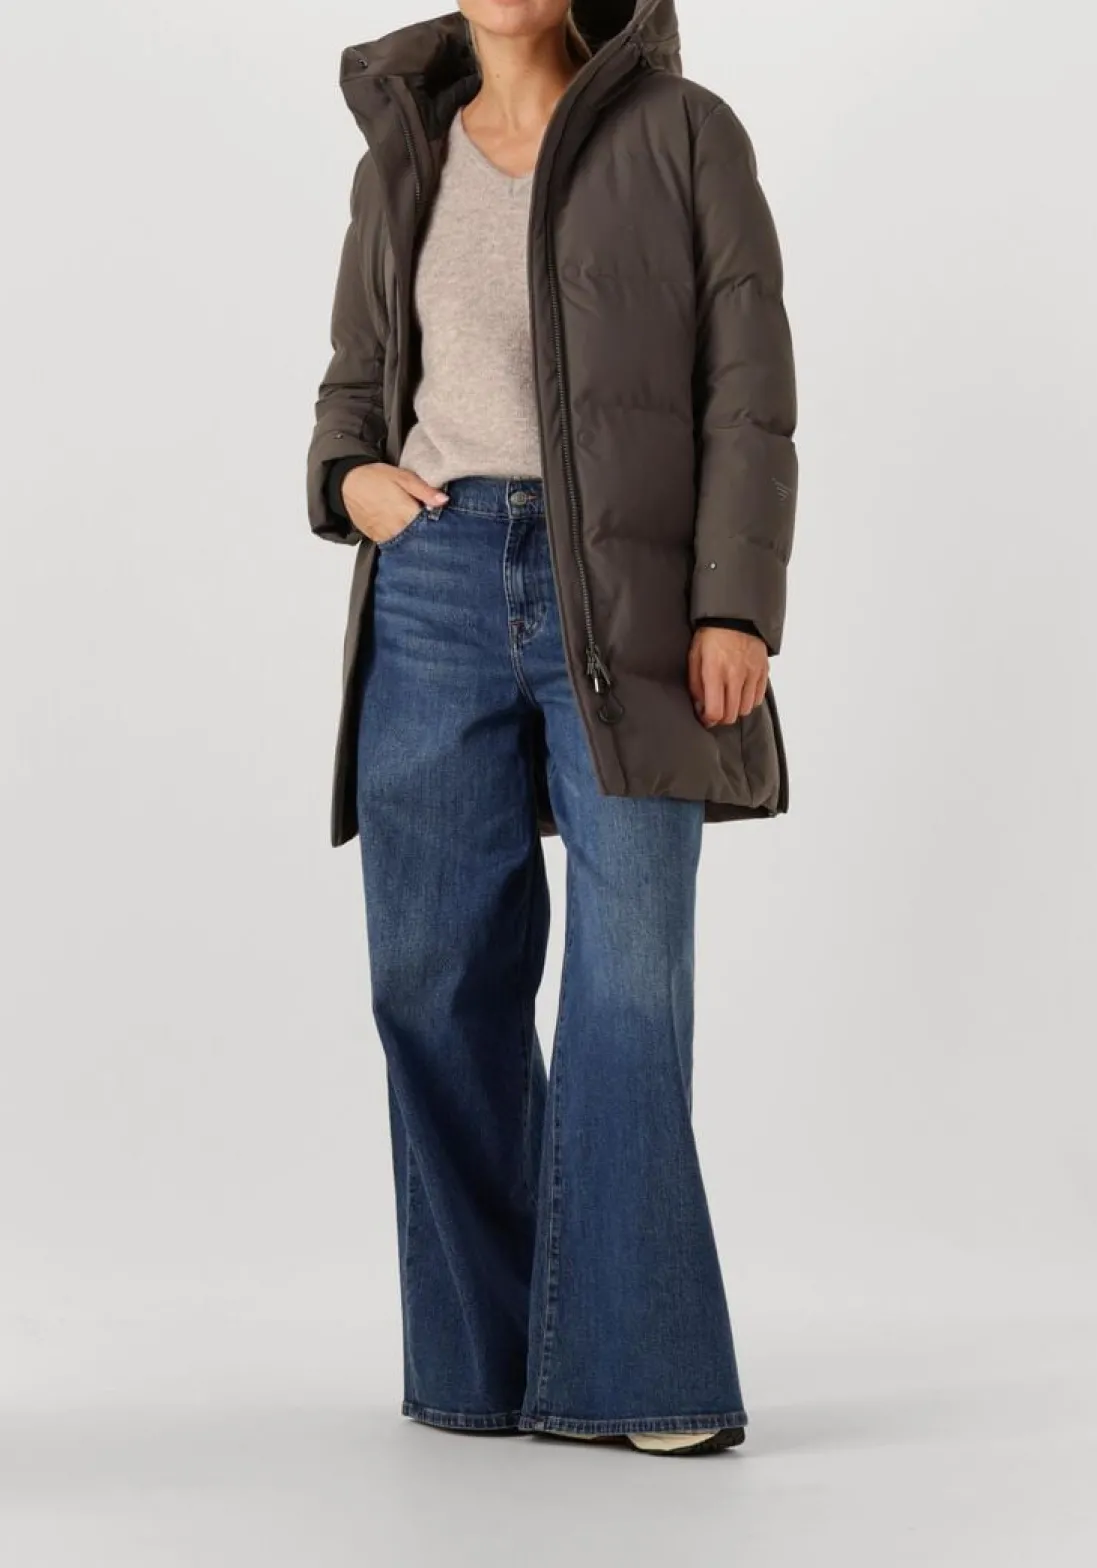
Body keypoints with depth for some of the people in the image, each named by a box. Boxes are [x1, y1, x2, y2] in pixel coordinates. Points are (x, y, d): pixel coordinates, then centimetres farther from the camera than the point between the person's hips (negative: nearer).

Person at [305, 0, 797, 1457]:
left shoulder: (682, 134, 3)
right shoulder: (401, 161, 14)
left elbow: (749, 386, -3)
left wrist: (737, 608, -12)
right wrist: (349, 476, -1)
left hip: (626, 592, -3)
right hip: (438, 584, 4)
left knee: (633, 973, -7)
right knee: (438, 970, 1)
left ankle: (628, 1370, 2)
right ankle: (483, 1361, 13)